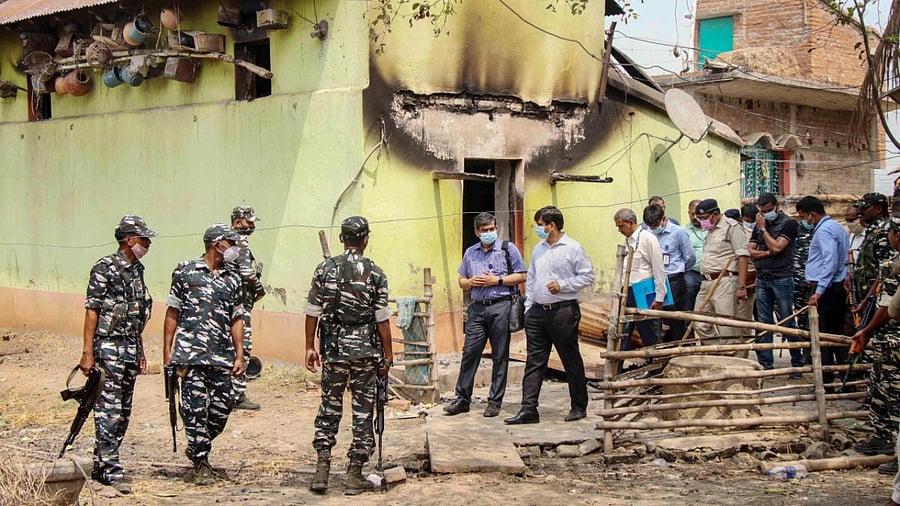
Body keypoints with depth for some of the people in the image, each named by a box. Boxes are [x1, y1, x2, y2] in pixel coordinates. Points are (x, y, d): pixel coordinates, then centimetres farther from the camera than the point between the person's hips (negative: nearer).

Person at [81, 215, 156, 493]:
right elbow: (92, 311, -13)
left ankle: (101, 465, 19)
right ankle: (110, 470, -5)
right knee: (109, 411, -7)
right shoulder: (105, 268, -10)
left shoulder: (136, 270, 14)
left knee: (123, 413, 10)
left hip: (130, 349, 9)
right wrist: (88, 352, -17)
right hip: (108, 347, -8)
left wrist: (140, 352, 20)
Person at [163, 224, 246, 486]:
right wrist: (167, 351, -2)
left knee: (223, 406, 2)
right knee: (196, 409, -4)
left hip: (222, 356, 4)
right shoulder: (186, 272, 3)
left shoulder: (232, 279, 14)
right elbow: (172, 313, 4)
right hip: (191, 354, -4)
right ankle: (201, 463, 7)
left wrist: (240, 355, 7)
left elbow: (236, 320, 15)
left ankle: (197, 448, 26)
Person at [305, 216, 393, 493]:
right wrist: (387, 357, 1)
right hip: (365, 353, -2)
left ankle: (322, 467, 5)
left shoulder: (325, 270, -1)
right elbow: (382, 320, -6)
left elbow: (313, 313, 0)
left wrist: (310, 347, 10)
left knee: (329, 408, 13)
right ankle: (355, 473, 10)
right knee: (363, 412, 6)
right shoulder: (375, 273, -6)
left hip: (334, 351, 2)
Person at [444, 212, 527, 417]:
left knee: (500, 356, 1)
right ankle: (462, 399, 6)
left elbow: (521, 277, 0)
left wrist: (497, 280, -9)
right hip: (477, 308, 4)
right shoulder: (470, 253, 15)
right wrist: (471, 282, -1)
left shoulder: (508, 249, 3)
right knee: (469, 352, 0)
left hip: (500, 307, -3)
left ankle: (495, 401, 7)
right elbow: (462, 281, 21)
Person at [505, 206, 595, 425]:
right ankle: (528, 409, 0)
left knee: (571, 361, 5)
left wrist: (562, 285, -14)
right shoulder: (538, 249, 14)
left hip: (563, 311, -6)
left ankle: (579, 406, 17)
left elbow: (587, 277, -6)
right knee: (534, 362, 1)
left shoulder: (573, 248, -6)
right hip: (538, 312, 6)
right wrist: (528, 307, 12)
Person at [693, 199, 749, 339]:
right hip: (707, 282, 9)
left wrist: (741, 286, -18)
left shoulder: (731, 227, -5)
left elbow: (742, 257, -12)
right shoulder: (710, 230, 21)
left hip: (724, 281, -9)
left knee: (726, 328, -8)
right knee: (700, 325, 6)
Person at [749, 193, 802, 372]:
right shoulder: (760, 225, 15)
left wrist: (763, 229, -6)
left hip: (781, 279, -6)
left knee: (788, 323, -2)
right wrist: (767, 253, -8)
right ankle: (765, 364, 9)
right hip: (762, 280, 6)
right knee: (763, 324, 5)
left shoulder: (789, 223, -4)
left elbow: (777, 247, -16)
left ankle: (797, 362, 5)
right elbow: (750, 252, 9)